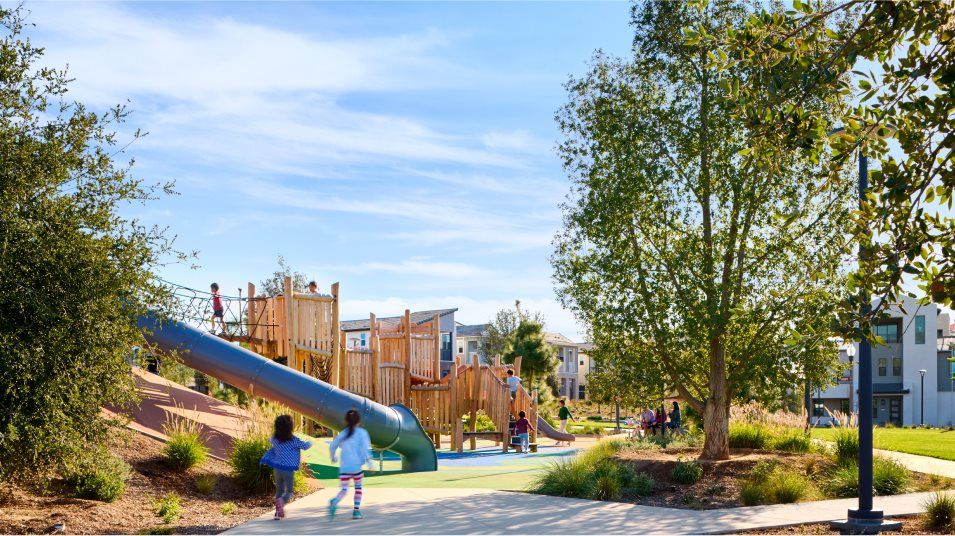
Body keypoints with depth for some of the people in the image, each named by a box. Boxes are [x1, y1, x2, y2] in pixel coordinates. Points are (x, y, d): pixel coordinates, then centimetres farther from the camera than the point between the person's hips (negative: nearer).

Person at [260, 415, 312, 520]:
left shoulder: (275, 438, -3)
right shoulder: (293, 440, -15)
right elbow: (305, 446, -2)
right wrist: (309, 443, 19)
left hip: (276, 469, 4)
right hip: (288, 470, -4)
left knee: (279, 490, 18)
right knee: (289, 491, 7)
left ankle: (278, 512, 12)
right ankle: (281, 501, -24)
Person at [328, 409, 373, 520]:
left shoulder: (343, 433, 8)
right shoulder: (362, 433, -3)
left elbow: (332, 446, 13)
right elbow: (365, 448, -11)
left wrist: (333, 457, 30)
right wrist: (369, 462, -6)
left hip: (344, 467, 2)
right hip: (357, 466, -2)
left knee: (344, 489, 3)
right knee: (358, 487, 19)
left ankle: (334, 502, -29)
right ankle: (356, 511, 14)